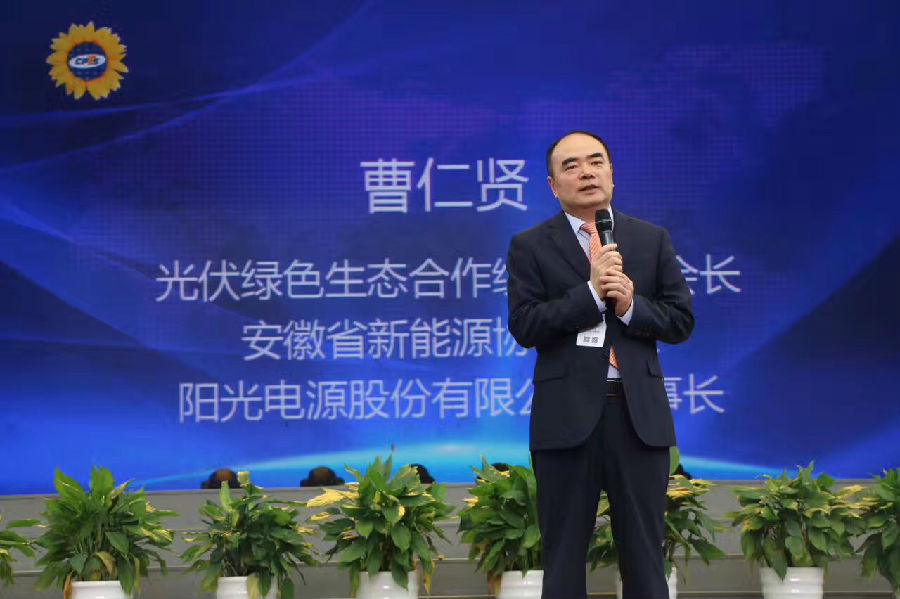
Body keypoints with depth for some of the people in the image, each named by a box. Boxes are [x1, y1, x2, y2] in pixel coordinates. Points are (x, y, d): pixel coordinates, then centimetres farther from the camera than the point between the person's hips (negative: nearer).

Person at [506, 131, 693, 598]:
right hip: (567, 414, -2)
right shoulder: (529, 246, 2)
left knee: (644, 556, 7)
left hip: (638, 412, 2)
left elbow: (680, 320, 5)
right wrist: (591, 292, -17)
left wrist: (631, 305, -13)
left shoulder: (652, 240, 10)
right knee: (563, 557, 5)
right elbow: (524, 326, -9)